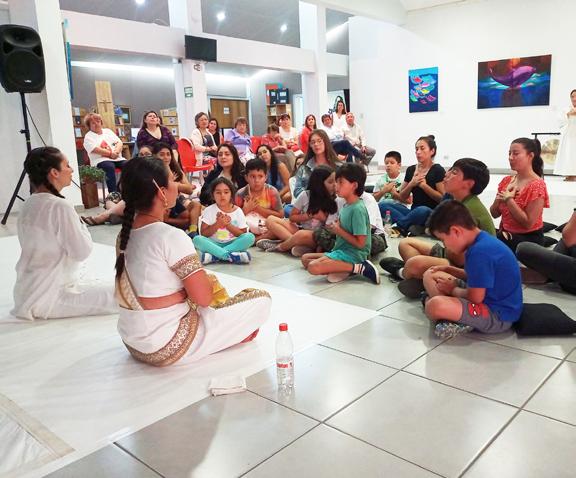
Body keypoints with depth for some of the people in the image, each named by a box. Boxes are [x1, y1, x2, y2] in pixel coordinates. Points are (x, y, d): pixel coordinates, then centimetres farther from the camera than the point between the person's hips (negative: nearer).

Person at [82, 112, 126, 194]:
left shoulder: (108, 131, 21)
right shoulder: (88, 137, 6)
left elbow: (119, 143, 10)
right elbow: (95, 149, -11)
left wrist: (116, 152, -11)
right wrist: (111, 153, -16)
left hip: (117, 159, 5)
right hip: (101, 160, -5)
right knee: (110, 167, -38)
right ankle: (113, 193, -41)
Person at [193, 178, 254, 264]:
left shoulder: (237, 211, 2)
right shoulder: (209, 211, -1)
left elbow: (243, 234, -1)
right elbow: (203, 234, -4)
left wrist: (228, 225, -14)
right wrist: (217, 224, -18)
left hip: (232, 244, 1)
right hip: (214, 244, -1)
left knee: (250, 236, -26)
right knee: (197, 239, -29)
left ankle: (214, 256, -31)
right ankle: (231, 255, -37)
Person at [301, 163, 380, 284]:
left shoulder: (357, 209, -18)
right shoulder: (346, 205, 9)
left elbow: (360, 243, -20)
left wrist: (339, 230, -13)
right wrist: (335, 226, 1)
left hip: (353, 254, -10)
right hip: (342, 250, 10)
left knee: (313, 267, -26)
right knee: (305, 258, 13)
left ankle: (357, 268, -17)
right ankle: (343, 268, -5)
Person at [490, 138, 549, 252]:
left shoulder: (537, 185, -13)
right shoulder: (506, 181, 5)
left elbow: (528, 223, -19)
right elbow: (494, 214, 6)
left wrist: (508, 199, -19)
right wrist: (499, 199, -13)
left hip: (528, 240, -6)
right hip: (506, 236, 6)